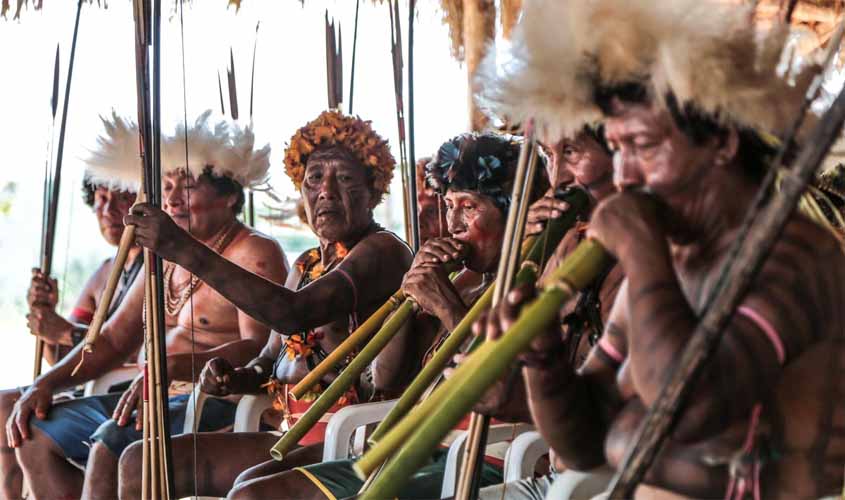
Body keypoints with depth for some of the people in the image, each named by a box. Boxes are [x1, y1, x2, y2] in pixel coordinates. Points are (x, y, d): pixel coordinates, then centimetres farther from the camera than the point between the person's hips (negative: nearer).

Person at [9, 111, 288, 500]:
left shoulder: (255, 254, -8)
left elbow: (258, 348, -23)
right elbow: (113, 339, 22)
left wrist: (172, 367, -35)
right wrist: (47, 382, 9)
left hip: (220, 403, -9)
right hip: (163, 398, 10)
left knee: (110, 442, -31)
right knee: (35, 435, 5)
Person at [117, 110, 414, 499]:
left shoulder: (384, 251, -9)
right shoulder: (308, 264, 20)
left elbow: (293, 313, -25)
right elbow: (272, 360, 25)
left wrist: (184, 250, -25)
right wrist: (233, 378, 0)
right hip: (292, 436, 9)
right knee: (140, 465, 2)